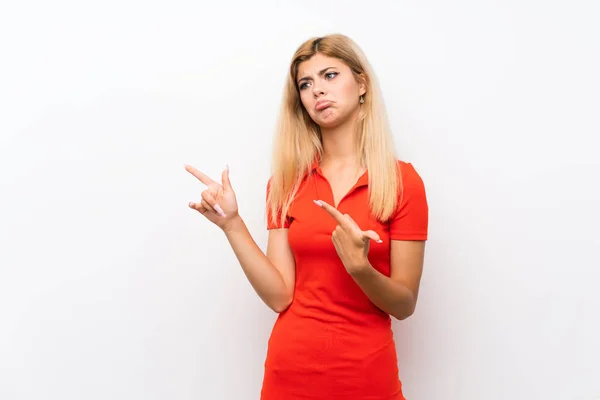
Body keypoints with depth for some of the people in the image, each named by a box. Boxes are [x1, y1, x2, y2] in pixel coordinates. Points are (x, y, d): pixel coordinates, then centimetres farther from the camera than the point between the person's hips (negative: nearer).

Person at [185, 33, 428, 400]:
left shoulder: (403, 180, -8)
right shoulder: (286, 182, -1)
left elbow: (405, 305, -8)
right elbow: (280, 296, -7)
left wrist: (360, 268, -27)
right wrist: (232, 223, -15)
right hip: (291, 369, 2)